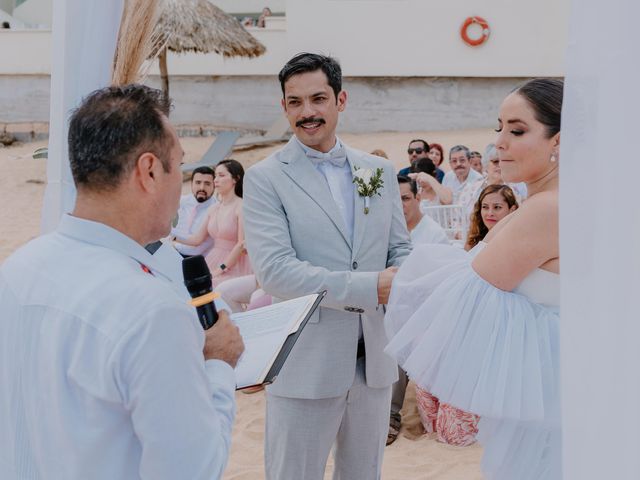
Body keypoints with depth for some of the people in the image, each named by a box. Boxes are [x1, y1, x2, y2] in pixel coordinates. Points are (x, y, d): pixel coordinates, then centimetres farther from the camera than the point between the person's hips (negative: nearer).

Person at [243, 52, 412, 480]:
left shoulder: (379, 170, 8)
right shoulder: (265, 178, -7)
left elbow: (401, 250, 10)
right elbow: (274, 270, -17)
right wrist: (370, 287, -23)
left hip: (374, 360, 5)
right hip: (305, 364, -4)